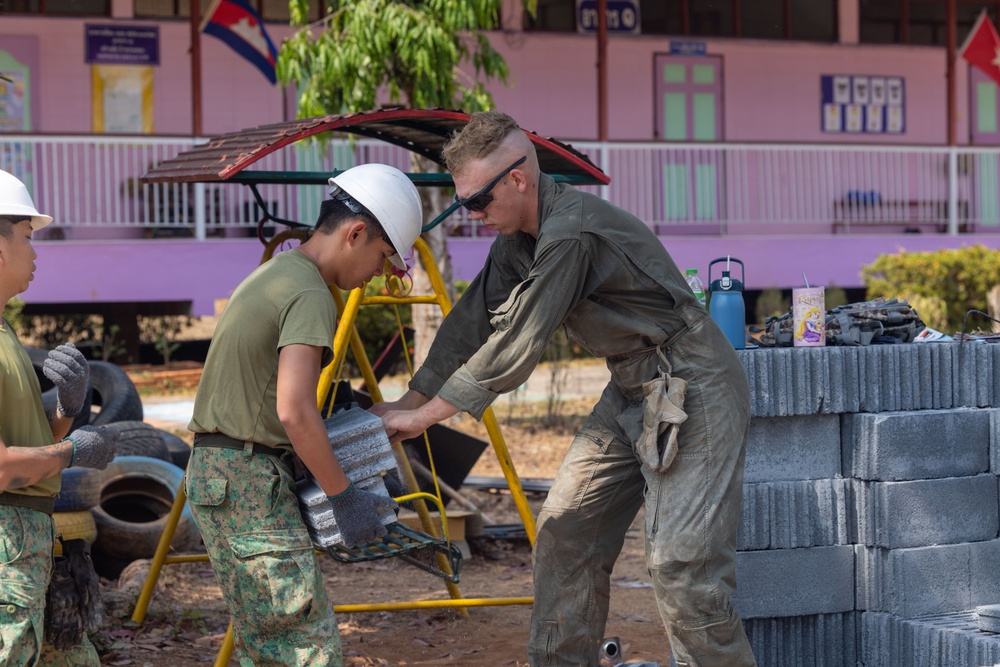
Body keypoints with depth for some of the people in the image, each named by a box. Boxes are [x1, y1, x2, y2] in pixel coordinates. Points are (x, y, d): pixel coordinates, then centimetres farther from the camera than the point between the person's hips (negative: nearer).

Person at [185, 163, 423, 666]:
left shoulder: (270, 275, 17)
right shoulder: (310, 295, -15)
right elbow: (293, 411, -25)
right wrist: (344, 496, -17)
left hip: (213, 473, 10)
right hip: (251, 479, -10)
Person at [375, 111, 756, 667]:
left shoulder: (572, 234, -26)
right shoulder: (519, 237, 5)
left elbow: (515, 348, -24)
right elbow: (474, 322, 14)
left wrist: (423, 416, -14)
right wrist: (408, 403, 13)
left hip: (692, 391, -10)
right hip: (632, 391, 10)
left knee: (682, 561, -15)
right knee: (567, 530, 8)